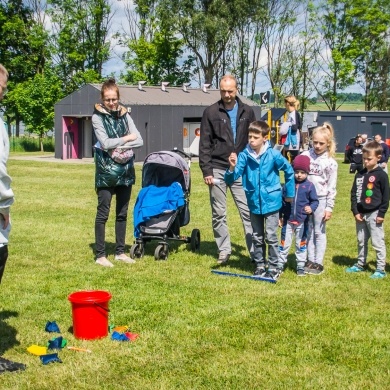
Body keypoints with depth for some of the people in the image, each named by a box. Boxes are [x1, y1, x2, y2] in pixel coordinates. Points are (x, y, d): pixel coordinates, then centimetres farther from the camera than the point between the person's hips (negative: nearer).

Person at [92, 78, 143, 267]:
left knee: (122, 212, 10)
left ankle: (120, 251, 18)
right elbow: (105, 143, -15)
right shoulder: (98, 116, -4)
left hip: (125, 169, 5)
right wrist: (126, 138, -6)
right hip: (106, 170, -5)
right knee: (103, 212, -3)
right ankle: (100, 255, 3)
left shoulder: (124, 115, 8)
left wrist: (120, 147, -14)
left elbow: (139, 141, 0)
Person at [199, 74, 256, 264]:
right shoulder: (211, 112, 0)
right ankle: (224, 250, 14)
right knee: (219, 213, 4)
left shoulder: (247, 112, 6)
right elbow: (204, 144, -1)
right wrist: (206, 170, -7)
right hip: (217, 169, -1)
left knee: (248, 210, -3)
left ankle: (255, 249, 0)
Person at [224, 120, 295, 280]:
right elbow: (231, 179, -15)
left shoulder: (273, 155, -14)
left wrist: (289, 193, 8)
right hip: (254, 202, 3)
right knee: (257, 237, 15)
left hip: (271, 201, -3)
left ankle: (274, 267, 13)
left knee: (271, 236, 1)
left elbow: (289, 171, 2)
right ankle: (260, 266, 27)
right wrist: (232, 168, -36)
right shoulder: (244, 155, -10)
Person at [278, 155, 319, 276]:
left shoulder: (309, 186, -5)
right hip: (288, 220, 1)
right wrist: (280, 216, 4)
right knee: (284, 243, 9)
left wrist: (311, 208, -24)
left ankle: (300, 266, 21)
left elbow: (315, 201, -1)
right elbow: (282, 201, 4)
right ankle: (280, 264, 18)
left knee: (301, 244, 11)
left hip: (302, 221, -1)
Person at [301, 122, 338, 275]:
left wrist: (329, 207, -6)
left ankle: (318, 263, 12)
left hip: (320, 199, -3)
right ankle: (310, 260, 19)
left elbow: (332, 187, -3)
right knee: (308, 231, 9)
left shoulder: (330, 162, -3)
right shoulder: (305, 155, 3)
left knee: (319, 232, 5)